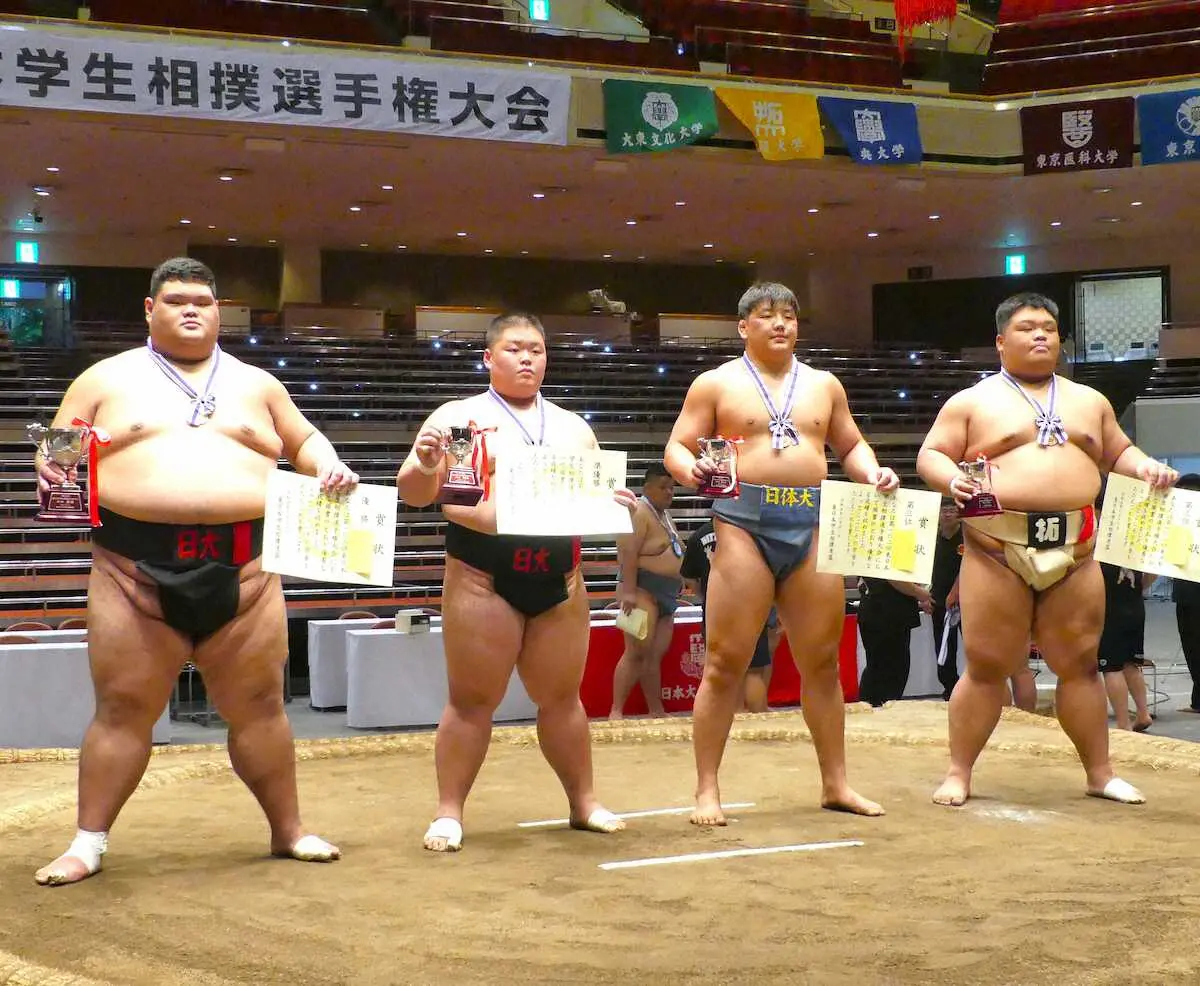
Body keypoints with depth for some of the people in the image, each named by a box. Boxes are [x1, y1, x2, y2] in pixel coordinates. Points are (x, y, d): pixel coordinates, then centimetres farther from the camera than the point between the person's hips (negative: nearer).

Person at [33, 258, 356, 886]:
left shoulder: (256, 384, 15)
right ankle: (88, 843, 11)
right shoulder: (105, 379, 9)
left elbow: (304, 440, 23)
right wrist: (51, 469, -13)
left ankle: (288, 830, 21)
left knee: (258, 706, 8)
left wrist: (327, 465, 1)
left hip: (242, 568, 2)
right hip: (138, 569, -1)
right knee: (122, 709, 1)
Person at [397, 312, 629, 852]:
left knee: (561, 696, 10)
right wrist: (425, 465, -24)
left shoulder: (574, 427, 17)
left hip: (559, 575, 4)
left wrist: (617, 502, -2)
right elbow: (414, 494, -2)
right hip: (484, 575, -4)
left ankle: (584, 802, 21)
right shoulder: (458, 416, 3)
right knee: (473, 698, -2)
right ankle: (449, 812, 6)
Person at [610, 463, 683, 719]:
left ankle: (656, 711, 11)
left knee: (655, 656, 9)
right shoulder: (638, 512, -11)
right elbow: (628, 554, -21)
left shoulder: (664, 514, 19)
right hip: (643, 591, -9)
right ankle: (616, 712, -17)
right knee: (637, 652, -16)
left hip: (666, 594, 9)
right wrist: (629, 591, -29)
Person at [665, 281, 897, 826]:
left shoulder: (824, 384, 17)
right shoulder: (716, 383, 5)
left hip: (812, 525, 4)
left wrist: (872, 474, 3)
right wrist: (691, 468, -20)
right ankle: (707, 790, 3)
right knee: (725, 662, -5)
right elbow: (677, 448, 3)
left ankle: (835, 783, 19)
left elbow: (850, 445, 24)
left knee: (823, 661, 8)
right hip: (744, 522, -4)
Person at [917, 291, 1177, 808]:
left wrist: (1145, 467, 4)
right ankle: (958, 773, 7)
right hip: (997, 547, -3)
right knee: (986, 666, -1)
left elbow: (1118, 452, 25)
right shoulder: (972, 401, 6)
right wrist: (951, 478, -17)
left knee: (1079, 664, 7)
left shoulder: (1089, 400, 18)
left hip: (1074, 548, 3)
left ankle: (1100, 773, 18)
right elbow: (931, 454, 4)